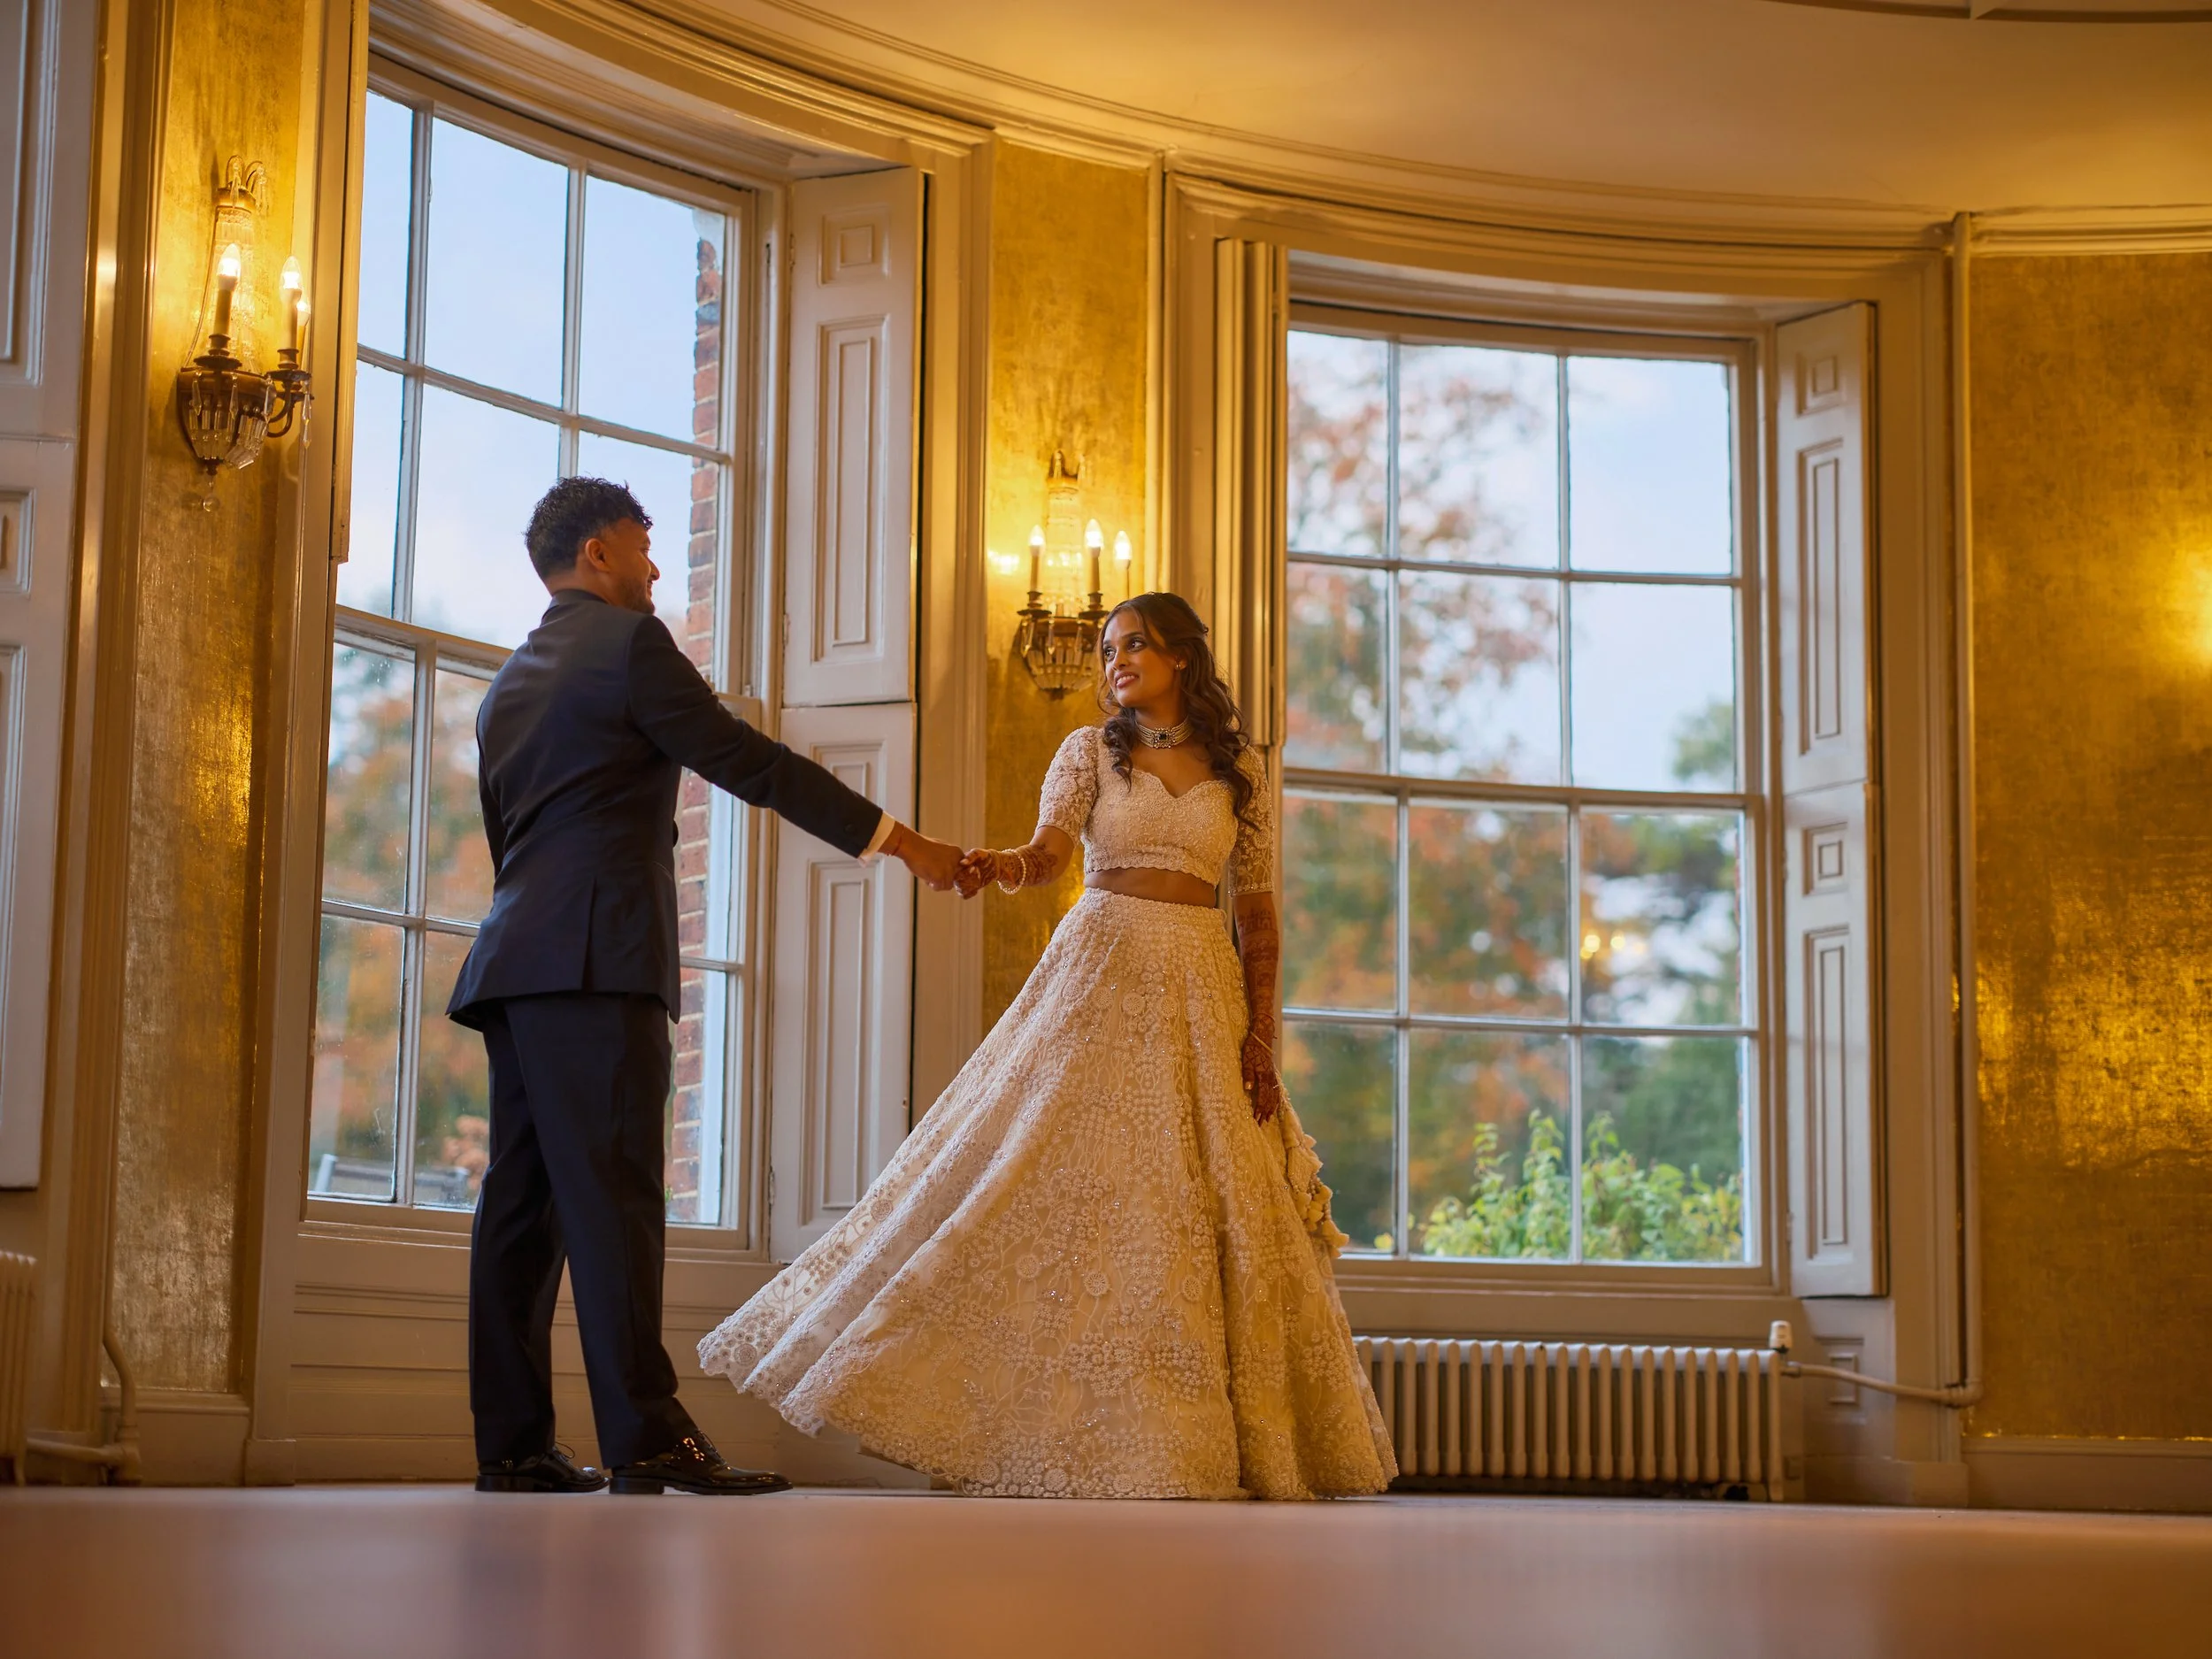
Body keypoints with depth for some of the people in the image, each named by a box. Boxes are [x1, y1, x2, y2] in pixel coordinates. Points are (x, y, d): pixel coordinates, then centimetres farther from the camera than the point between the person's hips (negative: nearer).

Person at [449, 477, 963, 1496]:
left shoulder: (508, 685, 26)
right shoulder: (627, 641, -1)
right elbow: (751, 763, -5)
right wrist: (895, 840, -2)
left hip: (517, 960, 9)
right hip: (596, 959, -9)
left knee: (524, 1202, 5)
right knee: (615, 1196, -14)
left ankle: (513, 1446, 4)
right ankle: (646, 1439, -19)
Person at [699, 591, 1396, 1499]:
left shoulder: (1241, 768, 9)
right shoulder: (1089, 751, 6)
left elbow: (1257, 909, 8)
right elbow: (1049, 853, -10)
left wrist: (1261, 1039, 1)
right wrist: (1000, 865, -33)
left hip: (1202, 994, 1)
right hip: (1097, 980, -1)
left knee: (1204, 1216, -1)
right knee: (1068, 1189, -8)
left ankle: (1196, 1449, 7)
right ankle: (1075, 1432, 0)